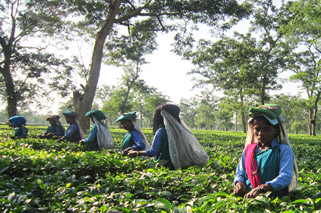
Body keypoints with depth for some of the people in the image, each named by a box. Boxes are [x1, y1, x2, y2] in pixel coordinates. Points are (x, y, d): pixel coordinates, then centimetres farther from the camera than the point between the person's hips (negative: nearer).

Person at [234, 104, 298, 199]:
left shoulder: (284, 151, 0)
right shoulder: (249, 149, 16)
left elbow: (285, 177, -13)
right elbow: (240, 172, 19)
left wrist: (261, 188, -28)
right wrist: (239, 182, -6)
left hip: (275, 199, -5)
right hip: (248, 197, 5)